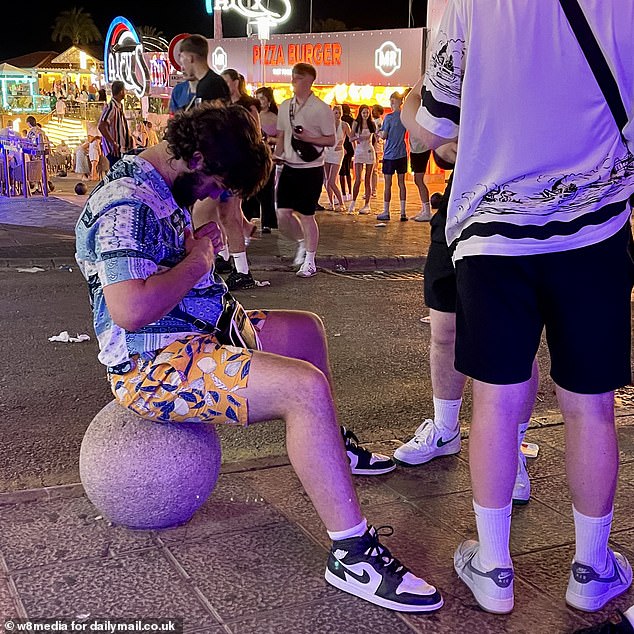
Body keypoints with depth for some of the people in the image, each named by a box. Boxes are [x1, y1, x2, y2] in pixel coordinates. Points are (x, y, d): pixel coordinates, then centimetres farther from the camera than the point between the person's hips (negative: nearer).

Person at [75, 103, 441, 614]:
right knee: (306, 387, -27)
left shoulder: (162, 188, 11)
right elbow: (131, 310, -33)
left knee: (306, 329, 22)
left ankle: (328, 446, 41)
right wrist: (199, 258, -19)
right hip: (155, 366, -11)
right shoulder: (126, 206, -22)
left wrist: (203, 244, 3)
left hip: (193, 336, 11)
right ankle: (353, 555, -22)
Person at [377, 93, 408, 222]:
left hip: (389, 154, -4)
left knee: (388, 183, 2)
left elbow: (384, 136, -12)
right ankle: (403, 213, 7)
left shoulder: (389, 117, -13)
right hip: (402, 154, 5)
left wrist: (379, 133, 9)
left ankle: (386, 212, 8)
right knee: (401, 183, 8)